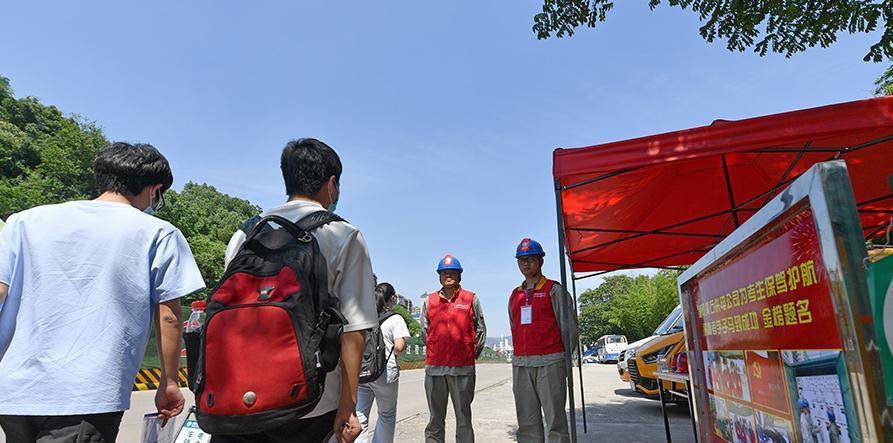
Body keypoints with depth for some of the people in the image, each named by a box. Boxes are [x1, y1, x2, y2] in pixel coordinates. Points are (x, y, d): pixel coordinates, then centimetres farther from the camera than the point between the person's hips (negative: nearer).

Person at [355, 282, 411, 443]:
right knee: (387, 415, 18)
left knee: (359, 417, 6)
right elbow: (399, 346, -12)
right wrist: (394, 356, 7)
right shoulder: (395, 318, -4)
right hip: (385, 372, -3)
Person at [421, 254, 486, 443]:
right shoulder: (430, 301, 9)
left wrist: (473, 353, 9)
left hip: (463, 368, -2)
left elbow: (480, 329, 9)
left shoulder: (471, 299, 4)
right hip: (434, 367, 2)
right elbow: (425, 330, 16)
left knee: (464, 418, 6)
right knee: (435, 419, 10)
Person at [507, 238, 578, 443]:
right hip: (520, 365, 5)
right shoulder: (515, 295, 17)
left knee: (555, 419, -3)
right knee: (527, 422, 8)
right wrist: (520, 356, 14)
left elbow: (569, 326, -1)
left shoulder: (554, 290, 1)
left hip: (549, 364, -5)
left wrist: (564, 359, -2)